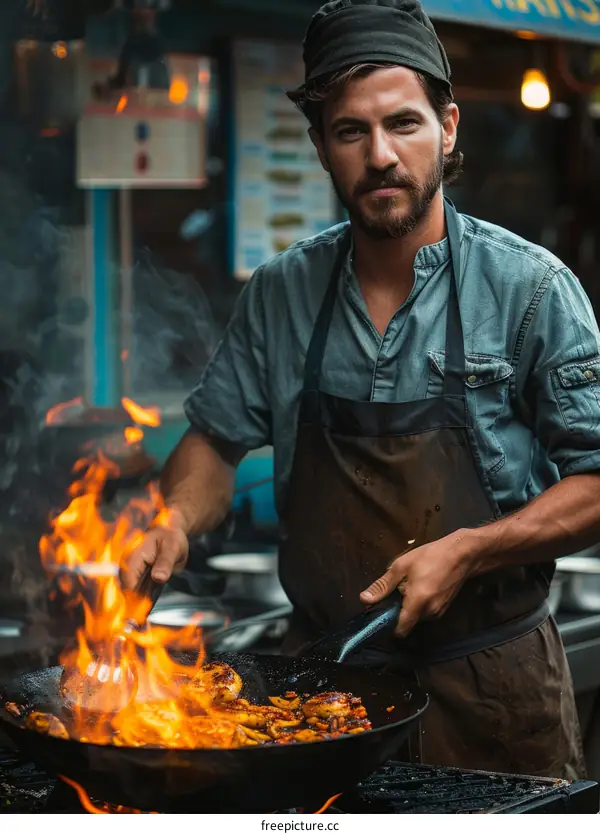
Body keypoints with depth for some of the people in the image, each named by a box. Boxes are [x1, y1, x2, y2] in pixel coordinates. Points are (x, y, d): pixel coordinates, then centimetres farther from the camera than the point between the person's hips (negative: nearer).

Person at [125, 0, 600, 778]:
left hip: (490, 681, -3)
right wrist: (176, 520, -7)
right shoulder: (279, 292, 2)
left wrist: (466, 552, -19)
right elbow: (217, 438, 12)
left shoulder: (528, 286, -9)